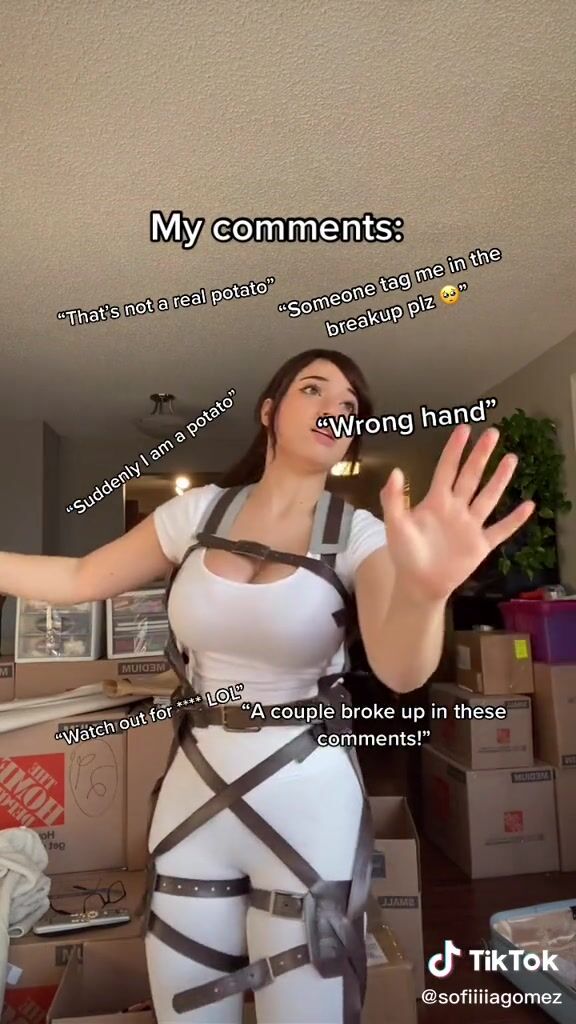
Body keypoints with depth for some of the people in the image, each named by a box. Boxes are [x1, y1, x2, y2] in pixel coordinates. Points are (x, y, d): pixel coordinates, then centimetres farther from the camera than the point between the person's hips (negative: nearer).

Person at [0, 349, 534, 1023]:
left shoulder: (359, 534, -11)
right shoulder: (198, 512, -2)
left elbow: (400, 670, -29)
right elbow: (80, 579, 9)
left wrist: (423, 588, -51)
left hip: (308, 799, -2)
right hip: (193, 791, 3)